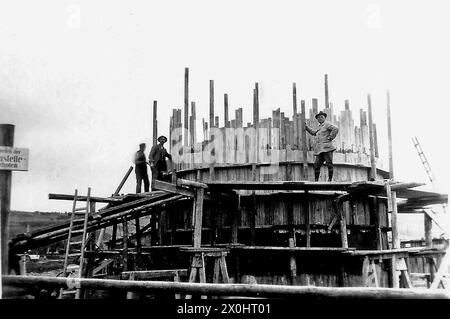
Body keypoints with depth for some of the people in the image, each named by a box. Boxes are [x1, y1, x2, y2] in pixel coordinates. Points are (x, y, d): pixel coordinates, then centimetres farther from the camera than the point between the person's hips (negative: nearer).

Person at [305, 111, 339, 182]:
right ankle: (316, 180, 6)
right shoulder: (320, 127, 26)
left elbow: (336, 129, -15)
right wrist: (306, 127, 36)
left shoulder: (327, 124, 0)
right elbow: (314, 133, 42)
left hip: (326, 148, -8)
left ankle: (330, 180, -9)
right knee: (316, 165, 1)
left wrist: (330, 138, -13)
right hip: (320, 149, 8)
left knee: (329, 164, -10)